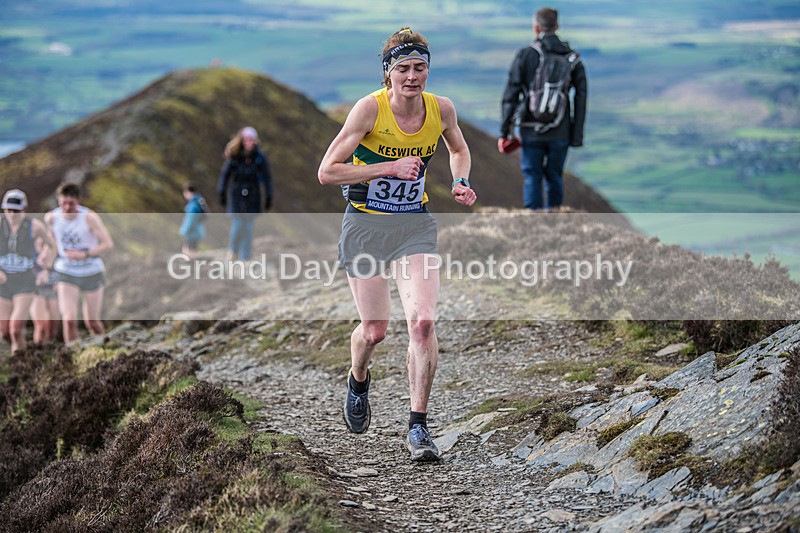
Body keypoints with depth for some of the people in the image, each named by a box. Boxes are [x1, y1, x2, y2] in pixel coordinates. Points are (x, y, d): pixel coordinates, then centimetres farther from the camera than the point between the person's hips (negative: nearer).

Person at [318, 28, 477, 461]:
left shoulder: (441, 109, -4)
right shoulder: (370, 108, -16)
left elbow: (459, 149, 19)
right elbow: (327, 172, -17)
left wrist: (460, 182, 0)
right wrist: (389, 168, -23)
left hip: (415, 224, 2)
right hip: (365, 225, -2)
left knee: (422, 321, -16)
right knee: (374, 330, 3)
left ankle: (418, 427, -6)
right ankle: (358, 381, 41)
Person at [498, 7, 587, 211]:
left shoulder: (525, 55, -5)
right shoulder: (573, 58, 2)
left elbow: (510, 96, -6)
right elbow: (581, 99, 1)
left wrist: (504, 132, -1)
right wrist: (577, 136, 6)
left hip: (532, 130, -2)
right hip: (560, 132, 2)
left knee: (532, 178, 6)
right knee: (554, 178, 15)